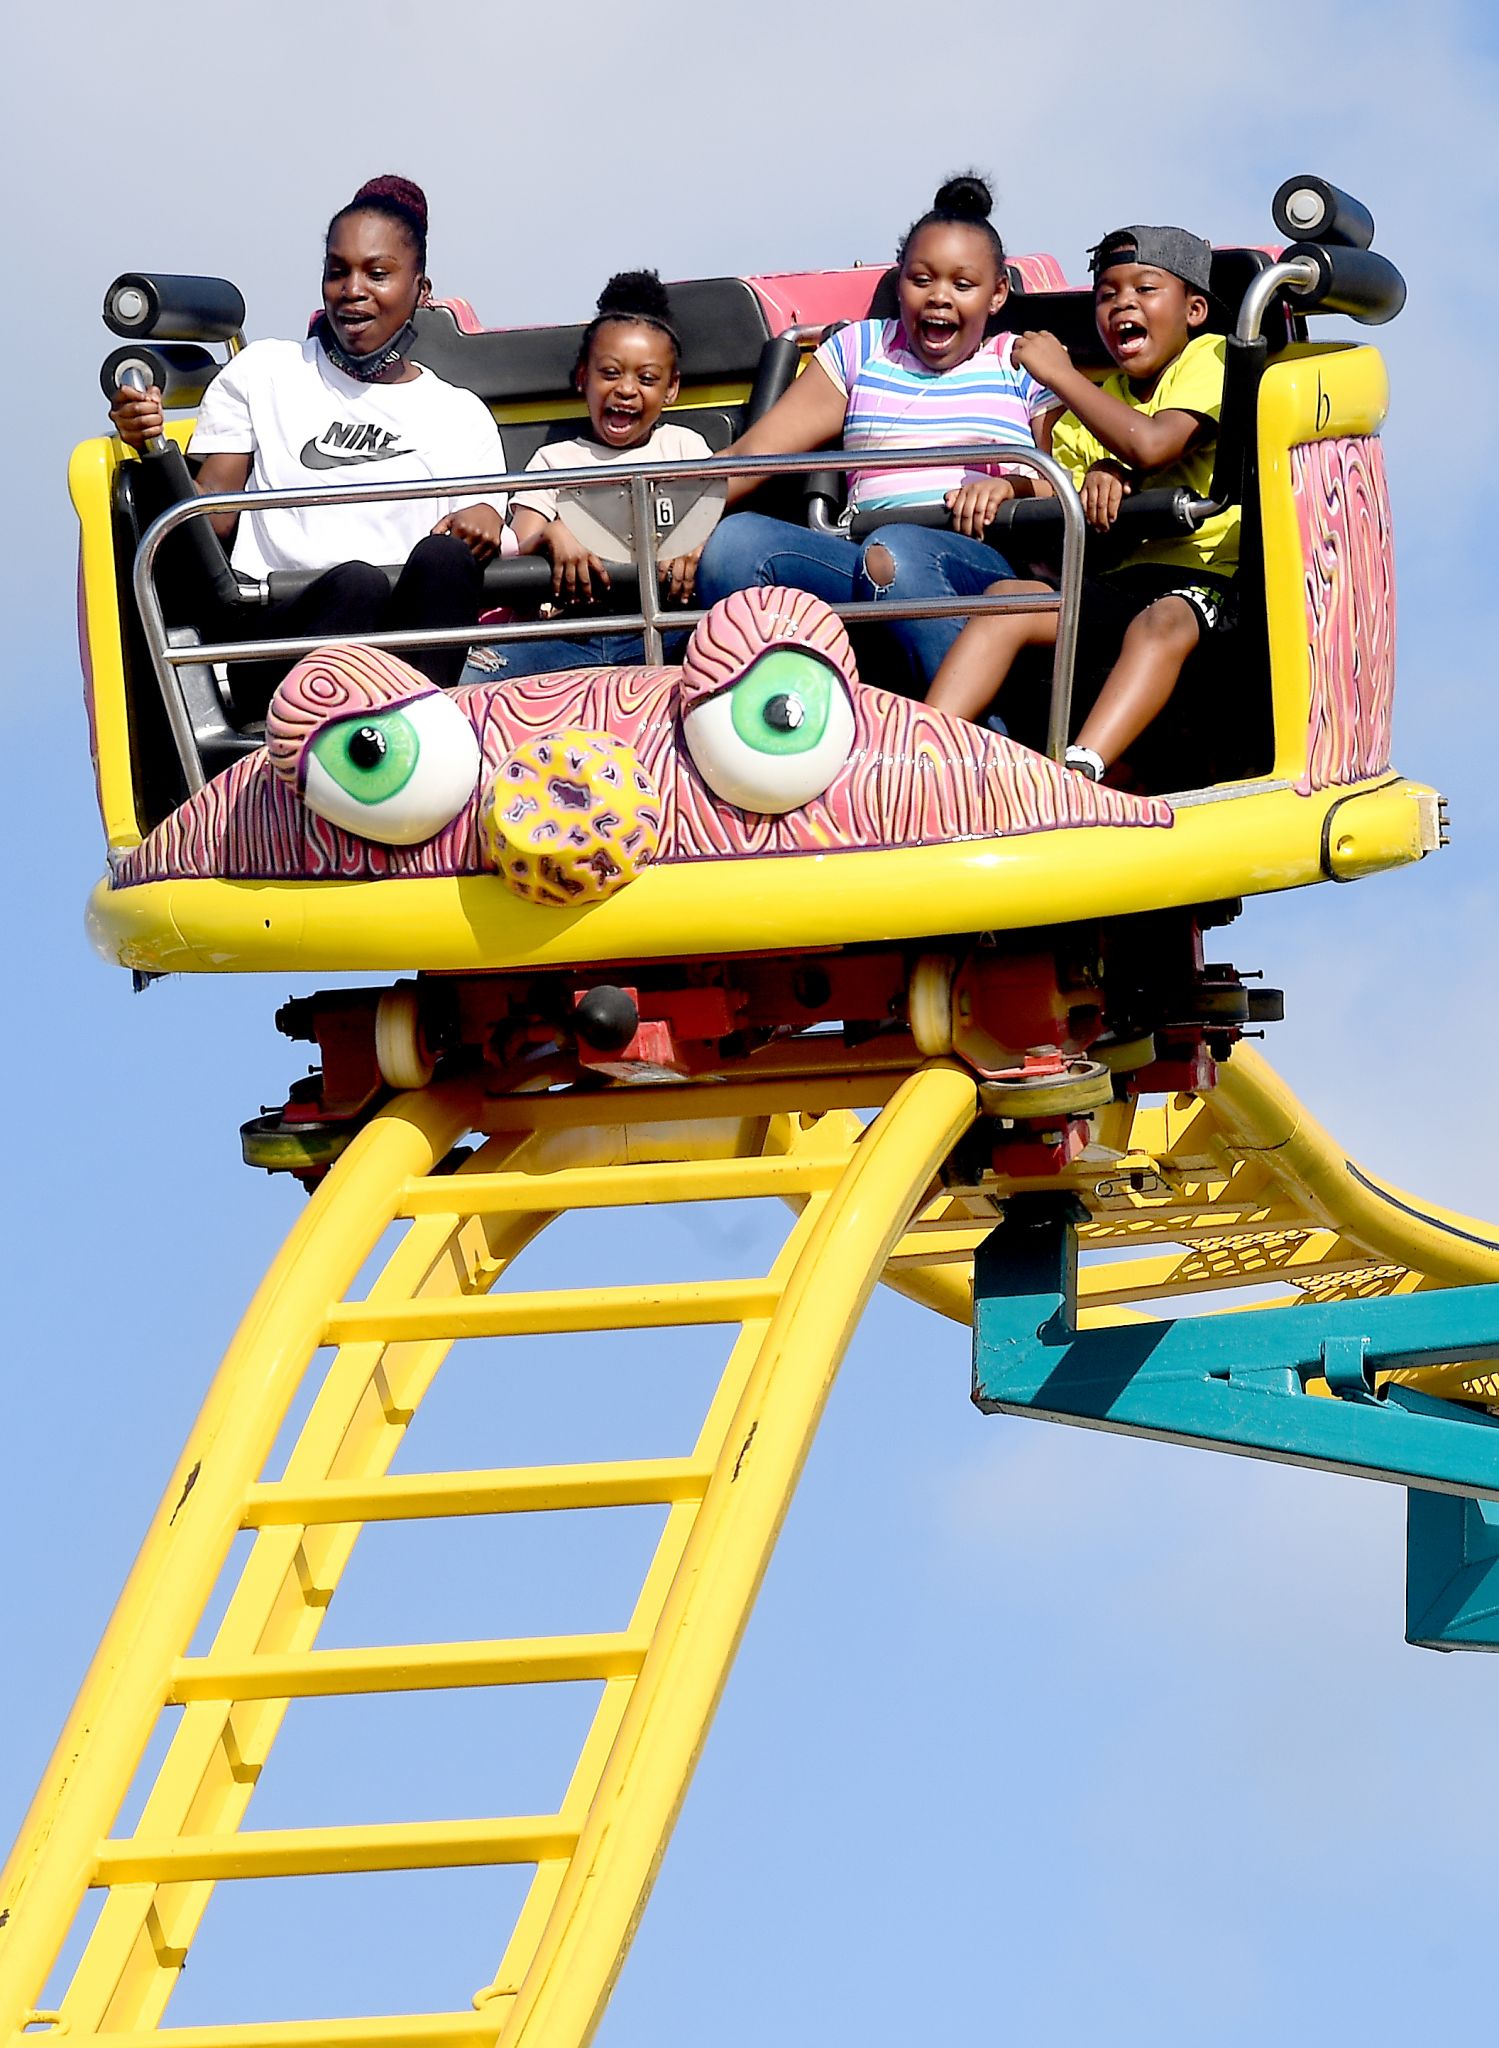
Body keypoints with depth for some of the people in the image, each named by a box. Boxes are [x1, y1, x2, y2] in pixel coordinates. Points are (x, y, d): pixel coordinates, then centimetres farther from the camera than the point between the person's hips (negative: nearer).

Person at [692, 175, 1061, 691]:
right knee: (735, 540, -27)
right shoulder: (861, 350, 25)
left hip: (987, 562, -3)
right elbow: (751, 455, 17)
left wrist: (1010, 486, -13)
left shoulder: (1022, 366, 20)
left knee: (898, 550, -40)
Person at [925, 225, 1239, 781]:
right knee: (1007, 597, -17)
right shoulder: (1099, 398, 23)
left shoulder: (1210, 360, 2)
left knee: (1163, 622, -39)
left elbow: (1151, 444, -19)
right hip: (1121, 581, 7)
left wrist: (1059, 372, -8)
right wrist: (1095, 476, -8)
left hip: (1206, 578, -6)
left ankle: (1083, 765, -60)